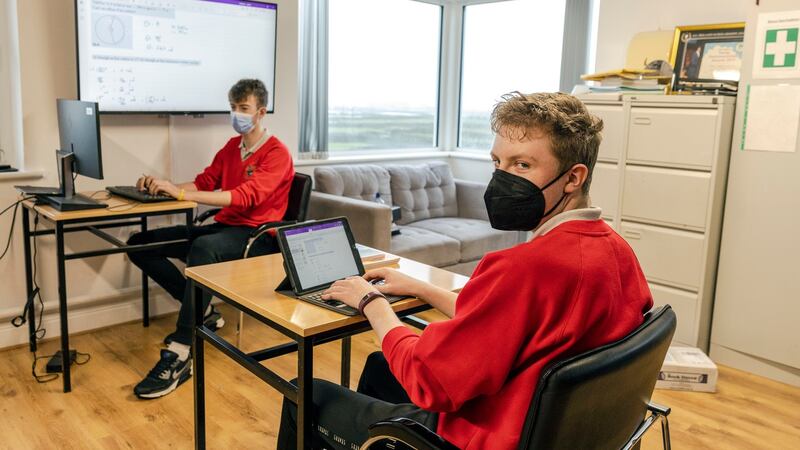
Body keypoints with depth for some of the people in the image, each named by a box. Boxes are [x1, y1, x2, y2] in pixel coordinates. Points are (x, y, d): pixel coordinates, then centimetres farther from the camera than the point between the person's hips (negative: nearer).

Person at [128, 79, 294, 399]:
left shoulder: (277, 153, -8)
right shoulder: (231, 147, 17)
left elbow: (245, 196, -22)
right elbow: (203, 182, 16)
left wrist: (181, 193, -28)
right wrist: (162, 186, -4)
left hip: (257, 237, -8)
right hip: (224, 228, 8)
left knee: (203, 247, -41)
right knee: (140, 244, -2)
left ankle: (179, 355, -37)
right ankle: (201, 312, 2)